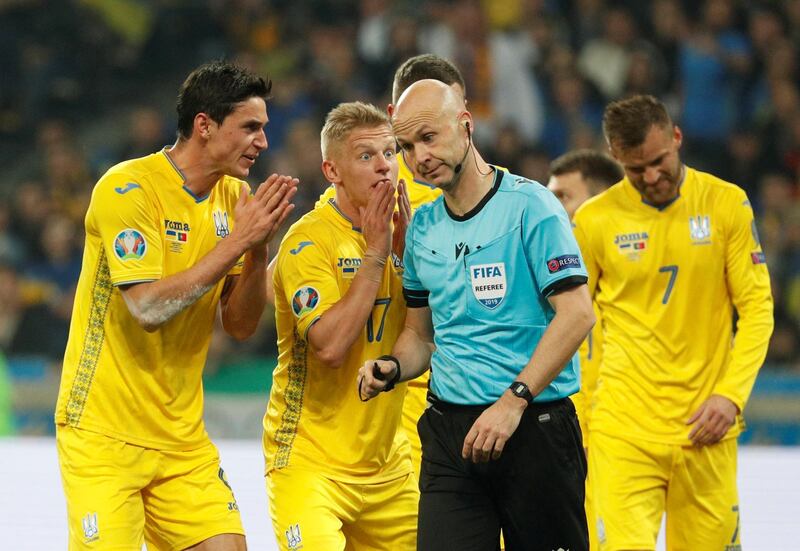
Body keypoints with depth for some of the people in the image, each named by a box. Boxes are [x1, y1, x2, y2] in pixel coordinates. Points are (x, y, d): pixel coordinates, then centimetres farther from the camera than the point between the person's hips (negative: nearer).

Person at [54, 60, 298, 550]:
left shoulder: (234, 197, 6)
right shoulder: (127, 189, -14)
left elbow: (241, 326, 5)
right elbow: (149, 307, -24)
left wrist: (259, 247, -10)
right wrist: (238, 241, -22)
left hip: (183, 436, 6)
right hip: (105, 432, -6)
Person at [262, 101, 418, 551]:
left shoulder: (396, 230, 7)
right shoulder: (309, 240, -14)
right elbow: (329, 346, -25)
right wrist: (376, 254, -20)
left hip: (387, 461, 7)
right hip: (311, 459, -7)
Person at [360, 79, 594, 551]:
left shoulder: (528, 205, -7)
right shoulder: (423, 228, 12)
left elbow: (577, 313, -13)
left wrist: (513, 401, -19)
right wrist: (393, 368, -1)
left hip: (535, 426, -5)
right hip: (449, 431, 5)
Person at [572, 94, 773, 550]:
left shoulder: (728, 204, 1)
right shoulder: (594, 220, 0)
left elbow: (757, 307, 4)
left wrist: (731, 394, -8)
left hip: (705, 426, 1)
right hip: (623, 427, -1)